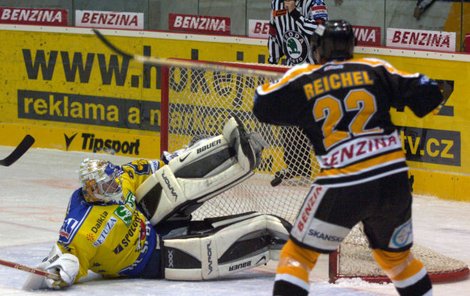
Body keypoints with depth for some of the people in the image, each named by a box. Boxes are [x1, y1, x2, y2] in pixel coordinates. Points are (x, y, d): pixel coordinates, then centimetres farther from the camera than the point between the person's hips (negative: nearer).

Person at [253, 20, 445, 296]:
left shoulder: (303, 79, 4)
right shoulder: (376, 70, 8)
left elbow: (263, 106, 14)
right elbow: (428, 95, 5)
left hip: (342, 187, -3)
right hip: (394, 180, 3)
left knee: (299, 253, 9)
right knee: (397, 255, 24)